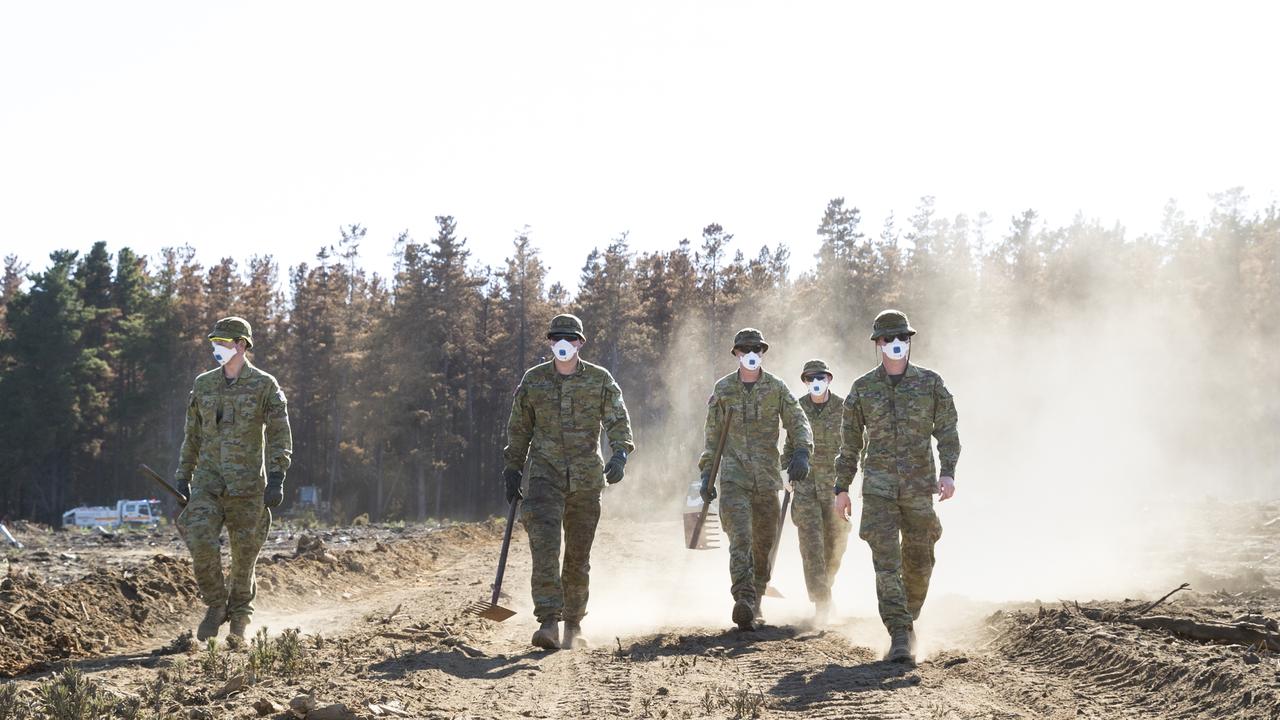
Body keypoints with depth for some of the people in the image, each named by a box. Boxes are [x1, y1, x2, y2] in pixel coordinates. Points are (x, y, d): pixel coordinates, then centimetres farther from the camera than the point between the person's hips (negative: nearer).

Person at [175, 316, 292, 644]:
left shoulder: (265, 386, -2)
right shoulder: (204, 384, 10)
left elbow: (280, 436, -6)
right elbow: (192, 436, 17)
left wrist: (276, 478, -17)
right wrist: (183, 477, 14)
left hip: (247, 484, -2)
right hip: (207, 482, 3)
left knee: (244, 554, 3)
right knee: (201, 543, -16)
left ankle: (239, 621, 20)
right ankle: (216, 605, 5)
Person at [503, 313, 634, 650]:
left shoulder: (600, 379, 3)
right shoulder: (533, 380, 6)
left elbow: (618, 421, -4)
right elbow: (518, 428, 14)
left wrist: (620, 454, -23)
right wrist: (512, 471, 13)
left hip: (586, 479, 1)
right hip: (545, 474, -1)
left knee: (579, 554, 7)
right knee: (544, 545, -18)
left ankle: (574, 625, 22)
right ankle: (549, 622, -22)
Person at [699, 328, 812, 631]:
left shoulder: (777, 387, 7)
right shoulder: (723, 389, 7)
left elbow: (797, 422, 1)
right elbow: (711, 435, 12)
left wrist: (801, 452, -19)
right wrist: (706, 473, 6)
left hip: (767, 478, 2)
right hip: (734, 477, -2)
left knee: (764, 544, 9)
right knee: (740, 539, -19)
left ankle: (754, 604, 25)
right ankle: (743, 602, -31)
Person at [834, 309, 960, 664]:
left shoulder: (930, 383, 4)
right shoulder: (863, 388, 4)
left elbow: (947, 430, 1)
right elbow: (850, 441, 10)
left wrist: (948, 472, -14)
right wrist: (842, 488, 8)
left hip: (919, 487, 1)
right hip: (878, 486, -1)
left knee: (918, 562, 9)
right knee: (886, 560, -13)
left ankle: (909, 617, 34)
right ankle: (901, 637, -16)